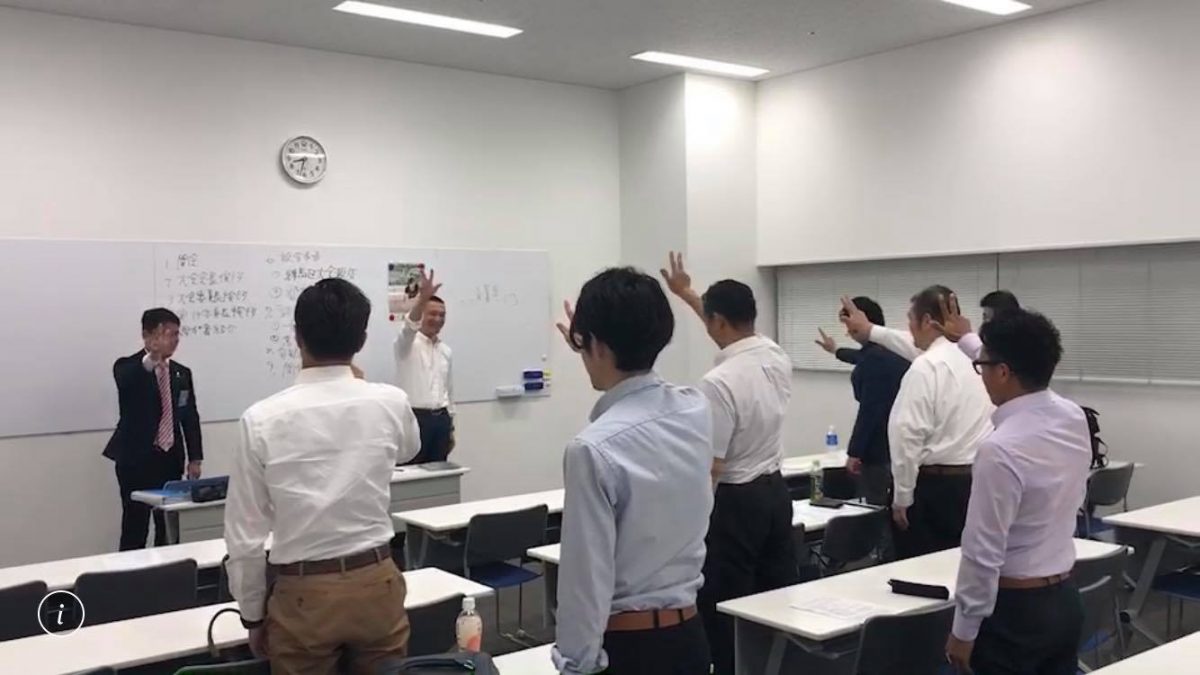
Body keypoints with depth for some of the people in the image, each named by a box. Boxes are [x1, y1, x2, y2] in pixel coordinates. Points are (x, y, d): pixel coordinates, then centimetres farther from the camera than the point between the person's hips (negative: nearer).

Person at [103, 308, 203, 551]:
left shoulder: (182, 373, 11)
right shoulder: (127, 368, -5)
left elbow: (190, 417, 12)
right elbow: (125, 381, -31)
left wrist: (195, 458, 6)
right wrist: (151, 359, -49)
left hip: (170, 459, 5)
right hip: (136, 459, -5)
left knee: (169, 528, 7)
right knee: (135, 529, -4)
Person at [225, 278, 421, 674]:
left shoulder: (263, 419, -13)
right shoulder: (391, 404, -6)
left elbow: (245, 535, -7)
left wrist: (253, 613, 7)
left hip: (303, 595, -2)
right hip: (377, 585, 2)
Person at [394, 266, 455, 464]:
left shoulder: (445, 350, 15)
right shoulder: (407, 343, -5)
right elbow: (409, 326, -30)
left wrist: (450, 426, 18)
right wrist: (423, 297, -47)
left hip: (440, 418, 6)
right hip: (414, 418, -6)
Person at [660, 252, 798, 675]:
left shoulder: (718, 383, -22)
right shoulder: (778, 358, 1)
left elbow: (709, 467, -19)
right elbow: (737, 336, 23)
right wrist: (688, 295, 32)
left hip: (735, 501, -8)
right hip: (776, 491, 8)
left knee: (728, 612, 2)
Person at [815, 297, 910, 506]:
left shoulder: (874, 356, -19)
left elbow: (869, 409, -21)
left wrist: (854, 452, -16)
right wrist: (836, 351, 52)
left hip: (879, 447, -9)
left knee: (874, 507, -3)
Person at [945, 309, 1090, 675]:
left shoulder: (1001, 450, -25)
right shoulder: (1075, 419, -2)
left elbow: (983, 553, -21)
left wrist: (964, 630, -9)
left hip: (1015, 610, -8)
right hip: (1064, 601, 8)